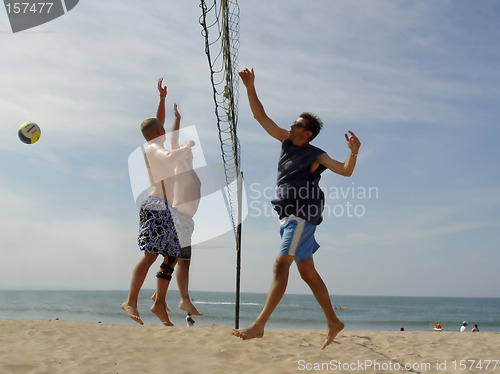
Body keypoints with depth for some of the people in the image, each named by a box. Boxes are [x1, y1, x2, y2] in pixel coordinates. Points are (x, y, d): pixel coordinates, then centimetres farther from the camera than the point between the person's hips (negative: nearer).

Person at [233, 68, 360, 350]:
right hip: (288, 216, 8)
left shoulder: (315, 155, -6)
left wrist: (353, 153, -34)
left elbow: (345, 171, -16)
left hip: (303, 216, -8)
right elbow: (261, 116, 11)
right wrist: (250, 87, 4)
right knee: (307, 271, 11)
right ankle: (333, 322, 21)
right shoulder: (287, 141, 12)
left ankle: (259, 325, -16)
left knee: (281, 266, -15)